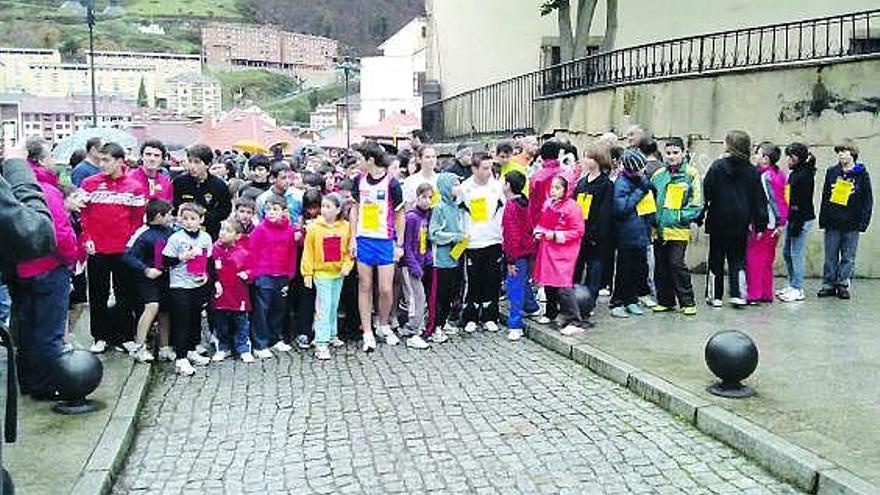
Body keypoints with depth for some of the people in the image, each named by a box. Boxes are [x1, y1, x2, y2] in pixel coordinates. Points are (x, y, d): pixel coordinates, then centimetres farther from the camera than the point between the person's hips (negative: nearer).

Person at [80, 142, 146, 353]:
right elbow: (82, 213, 2)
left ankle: (126, 336, 18)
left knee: (126, 294, 8)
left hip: (124, 250, 0)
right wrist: (86, 239, -6)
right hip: (97, 249, 1)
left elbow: (138, 218, 2)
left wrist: (133, 242, -6)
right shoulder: (90, 183, 1)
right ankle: (100, 337, 19)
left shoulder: (134, 187, 0)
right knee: (98, 295, 9)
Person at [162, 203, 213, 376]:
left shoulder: (206, 238, 4)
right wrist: (181, 257, -21)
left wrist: (207, 274, -2)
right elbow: (166, 261, -7)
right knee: (181, 322, -2)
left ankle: (191, 351, 30)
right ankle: (180, 358, 2)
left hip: (199, 285, 5)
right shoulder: (176, 238, -9)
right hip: (180, 286, -5)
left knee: (196, 319, 14)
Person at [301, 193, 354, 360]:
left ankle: (332, 335, 34)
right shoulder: (314, 227, -8)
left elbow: (349, 249, 4)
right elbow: (308, 252, -5)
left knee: (334, 307, 17)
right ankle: (321, 343, -4)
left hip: (339, 273, 3)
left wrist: (347, 265, -8)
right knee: (323, 309, -6)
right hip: (321, 273, -3)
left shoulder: (345, 227, -2)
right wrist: (307, 273, -7)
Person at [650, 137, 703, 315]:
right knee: (660, 266, 9)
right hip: (659, 229, 5)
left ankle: (688, 302, 1)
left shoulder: (691, 173, 0)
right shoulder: (658, 174, 12)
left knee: (676, 264, -11)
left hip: (678, 229, -5)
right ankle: (665, 301, 22)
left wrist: (682, 216, -11)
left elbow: (697, 202, -2)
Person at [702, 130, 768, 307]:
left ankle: (715, 296, 12)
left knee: (716, 259, 8)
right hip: (741, 224, 2)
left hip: (718, 222, -2)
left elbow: (706, 193, -9)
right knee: (738, 259, 11)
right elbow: (759, 199, 4)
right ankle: (738, 294, 2)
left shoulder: (717, 166, -8)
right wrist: (760, 224, 9)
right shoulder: (752, 171, 2)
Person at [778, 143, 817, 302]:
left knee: (797, 254, -5)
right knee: (787, 252, 13)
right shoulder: (794, 173, 14)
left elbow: (804, 202, -19)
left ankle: (798, 290, 1)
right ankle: (792, 286, 22)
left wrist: (796, 224, -21)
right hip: (792, 218, 10)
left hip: (802, 219, -10)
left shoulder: (805, 175, -14)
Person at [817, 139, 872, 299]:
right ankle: (829, 285, 13)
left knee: (848, 257, 5)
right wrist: (823, 219, 2)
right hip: (832, 223, 2)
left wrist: (863, 222, -6)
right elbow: (825, 196, 7)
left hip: (852, 225, -2)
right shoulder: (832, 172, 7)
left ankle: (843, 285, 13)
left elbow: (868, 200, 1)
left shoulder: (862, 174, 1)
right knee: (831, 256, 6)